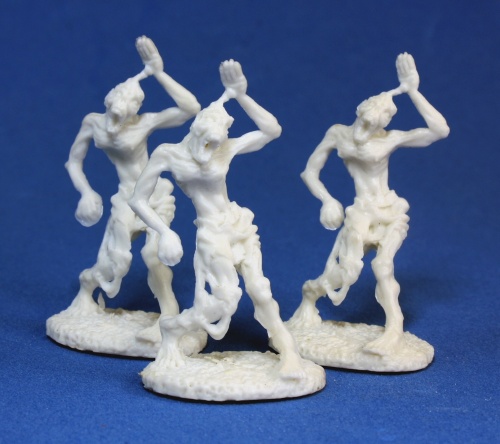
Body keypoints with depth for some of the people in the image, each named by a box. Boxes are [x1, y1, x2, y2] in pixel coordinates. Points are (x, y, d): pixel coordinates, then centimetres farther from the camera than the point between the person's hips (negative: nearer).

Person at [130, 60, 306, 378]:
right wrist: (166, 233, -15)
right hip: (212, 234, -3)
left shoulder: (226, 149, -9)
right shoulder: (167, 154, -12)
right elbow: (139, 200, -7)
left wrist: (239, 96, -21)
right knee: (224, 302, -7)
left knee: (260, 291, 1)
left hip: (240, 227, 3)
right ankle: (171, 330, 17)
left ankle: (288, 351, 12)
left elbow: (272, 130, -16)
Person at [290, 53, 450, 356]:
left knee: (383, 264, -27)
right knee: (342, 275, -11)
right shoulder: (338, 134, -3)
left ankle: (395, 329, -18)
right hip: (361, 214, 1)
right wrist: (328, 200, -9)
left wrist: (411, 90, -23)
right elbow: (310, 172, 6)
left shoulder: (391, 139, -11)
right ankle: (309, 295, 23)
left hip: (391, 213, -1)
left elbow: (440, 130, -24)